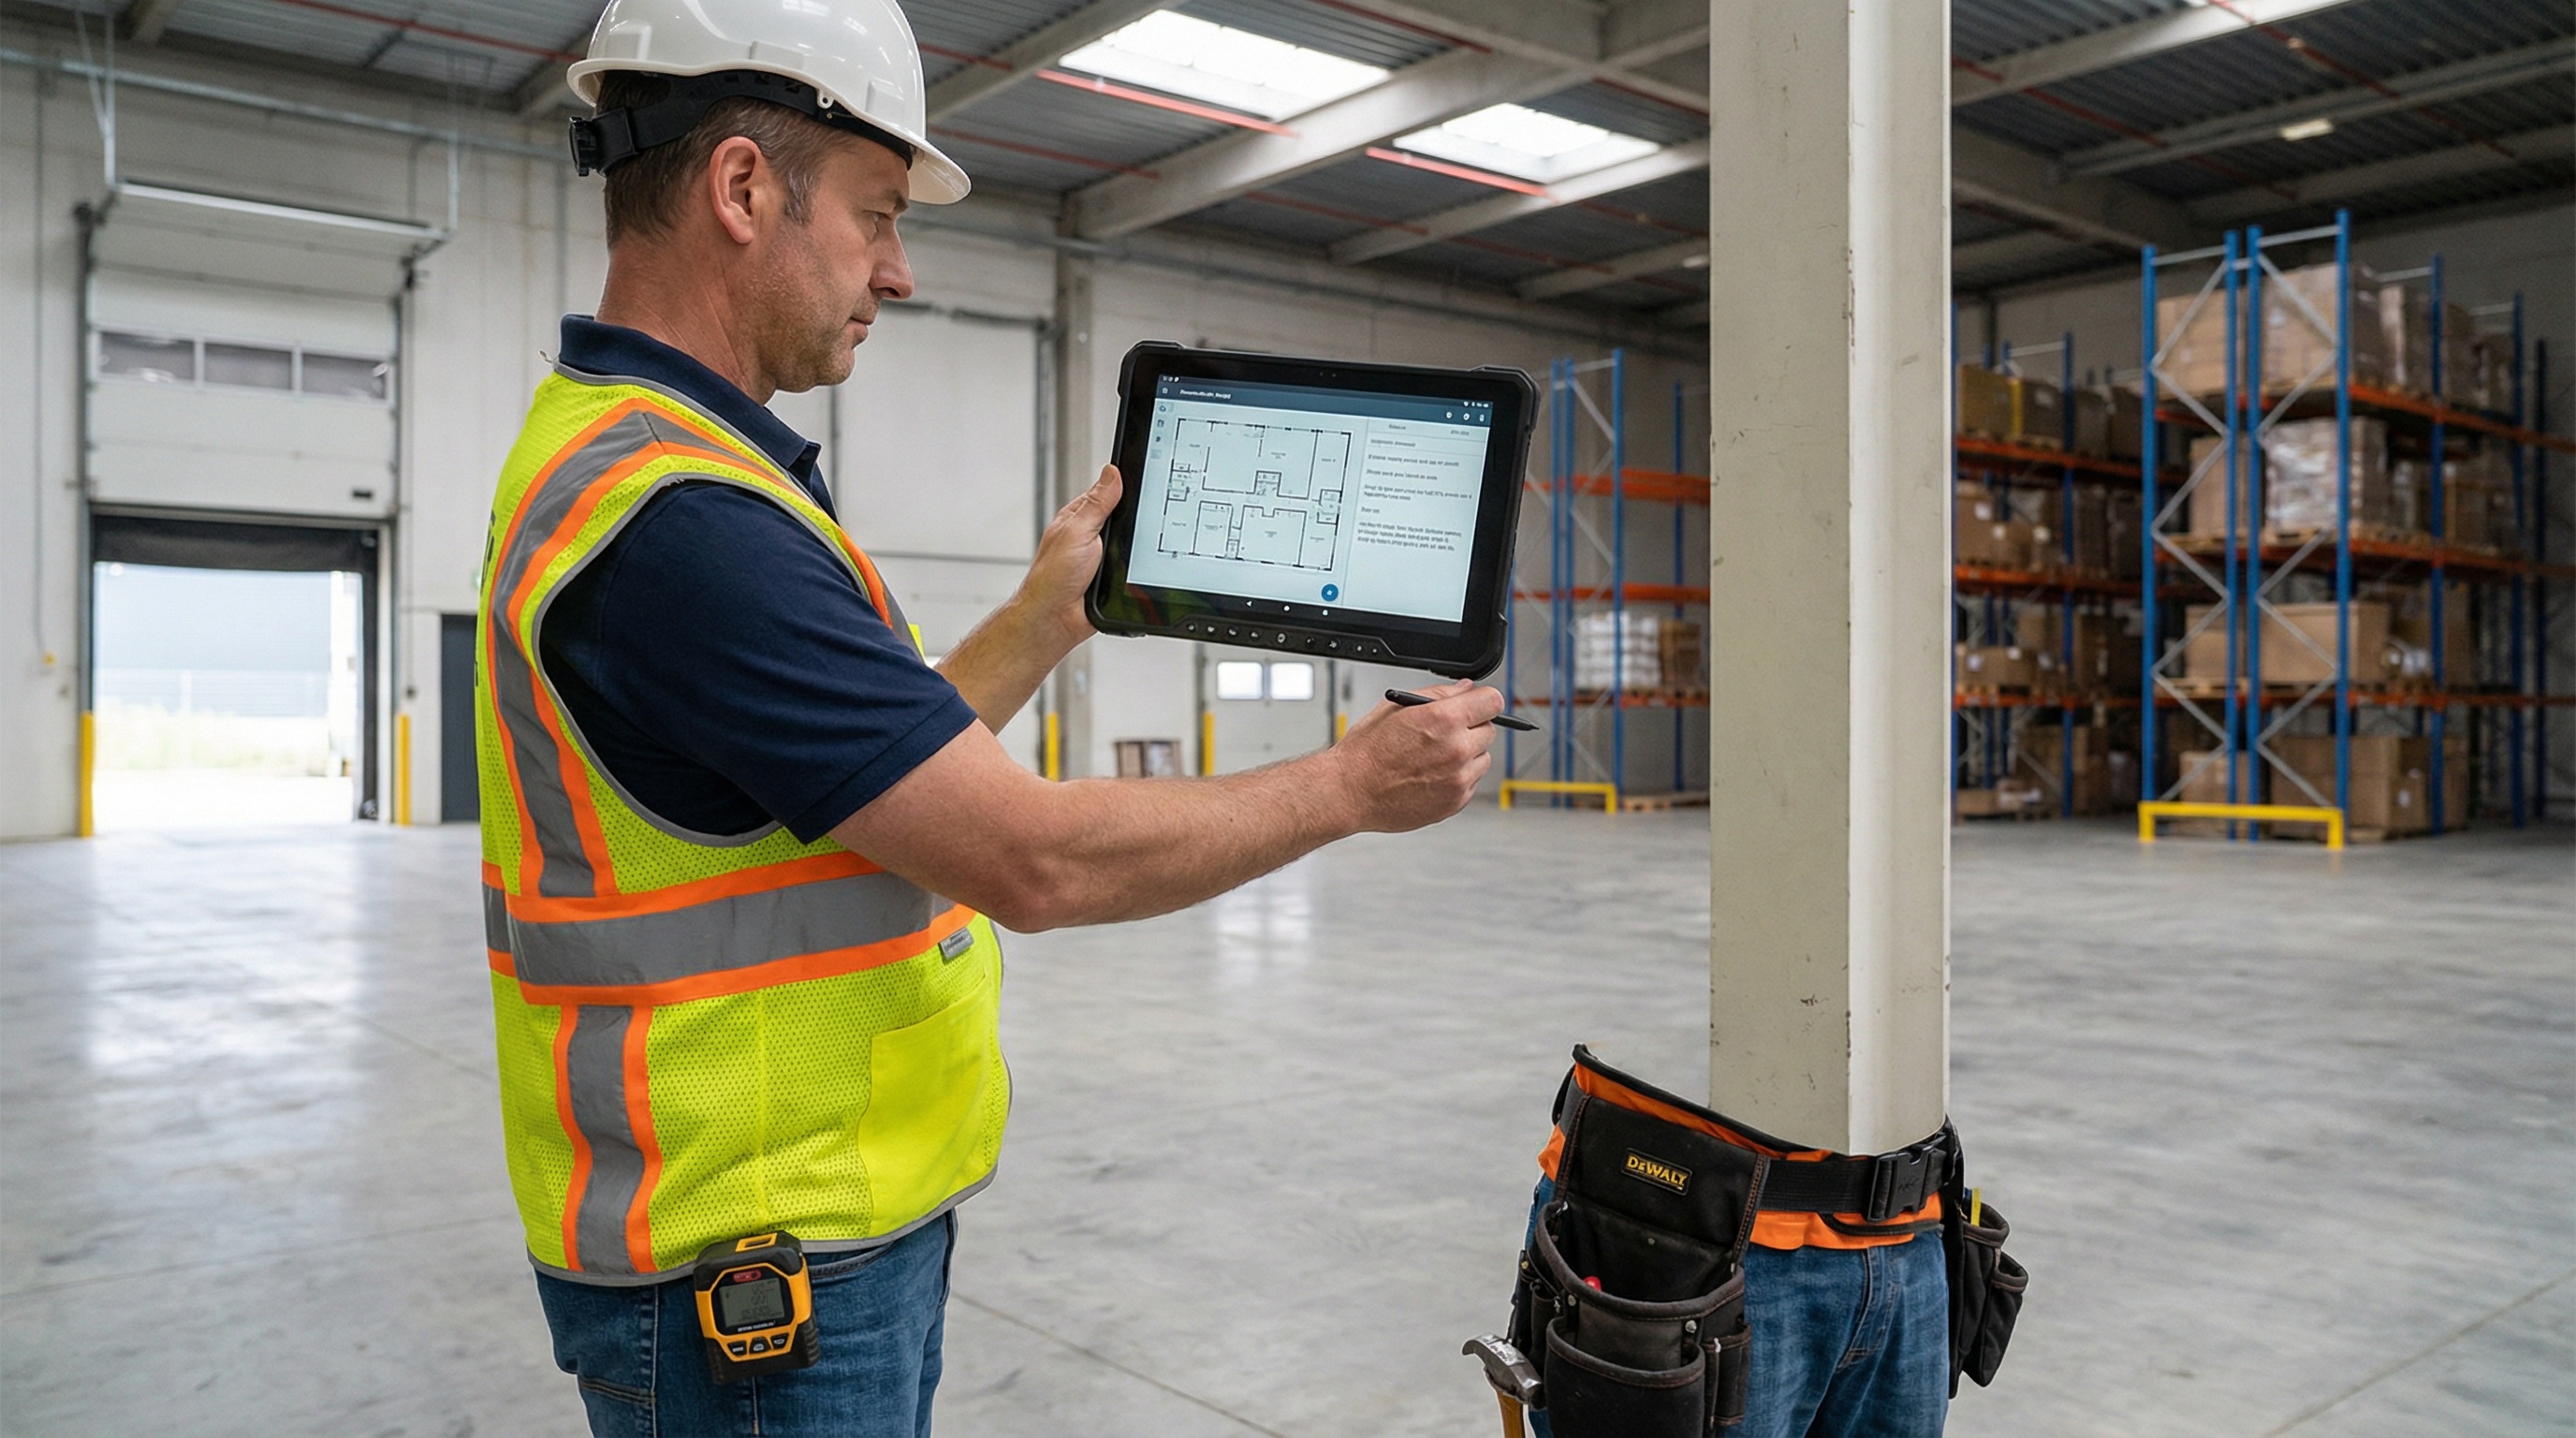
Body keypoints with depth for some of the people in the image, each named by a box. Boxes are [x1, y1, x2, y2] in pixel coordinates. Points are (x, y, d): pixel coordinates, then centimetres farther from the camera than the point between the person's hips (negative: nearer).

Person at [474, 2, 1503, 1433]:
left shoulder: (623, 459, 8)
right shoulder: (673, 519, -26)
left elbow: (894, 773, 14)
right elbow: (1038, 860, -25)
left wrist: (1049, 618, 15)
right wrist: (1352, 784, -13)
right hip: (753, 1282, -9)